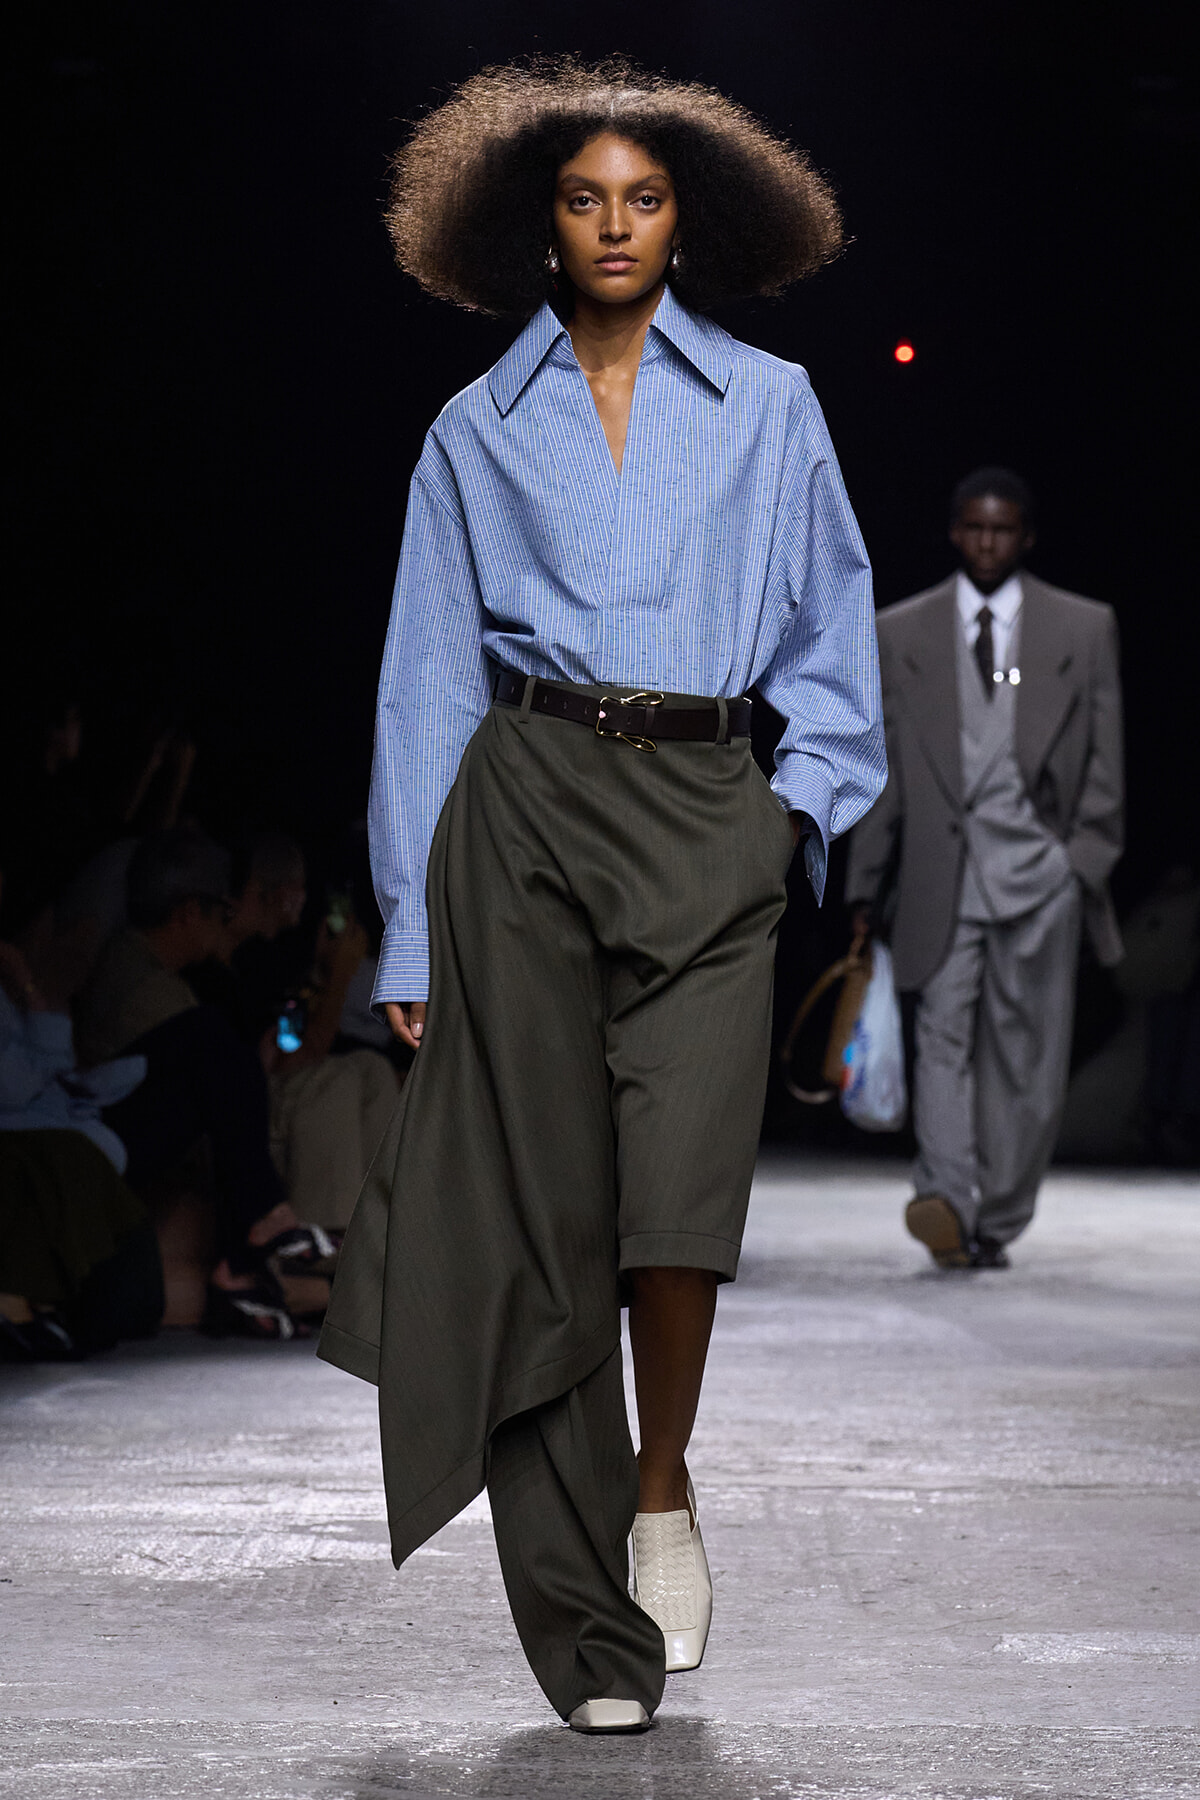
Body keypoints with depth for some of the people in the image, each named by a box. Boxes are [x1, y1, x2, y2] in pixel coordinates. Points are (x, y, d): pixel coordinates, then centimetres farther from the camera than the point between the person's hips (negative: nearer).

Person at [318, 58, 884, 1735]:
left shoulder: (768, 405, 14)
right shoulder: (477, 433, 13)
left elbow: (831, 631, 18)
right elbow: (428, 680, 11)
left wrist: (804, 795, 3)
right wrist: (412, 933, 5)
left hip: (703, 813, 0)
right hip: (524, 801, 0)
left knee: (681, 1177, -19)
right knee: (535, 1208, -5)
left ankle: (664, 1485, 8)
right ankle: (587, 1632, 1)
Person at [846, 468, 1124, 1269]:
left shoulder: (1085, 628, 9)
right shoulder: (902, 632, 11)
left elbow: (1105, 759, 9)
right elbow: (884, 768, 12)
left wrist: (1087, 857, -2)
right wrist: (868, 888, 9)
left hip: (1040, 872, 0)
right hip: (942, 873, 0)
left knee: (1026, 1056, 1)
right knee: (946, 1036, -14)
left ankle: (998, 1222, 9)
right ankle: (947, 1201, -26)